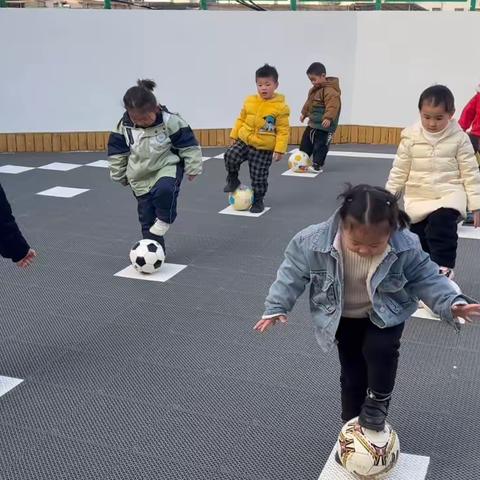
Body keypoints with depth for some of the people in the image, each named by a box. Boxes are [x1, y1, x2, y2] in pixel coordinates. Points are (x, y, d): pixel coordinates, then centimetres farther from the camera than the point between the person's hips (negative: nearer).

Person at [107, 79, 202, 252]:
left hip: (167, 167, -3)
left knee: (164, 190, -36)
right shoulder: (124, 126, -10)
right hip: (141, 176, 4)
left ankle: (164, 220, -9)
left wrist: (193, 169, -5)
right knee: (146, 217, 6)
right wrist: (120, 176, 10)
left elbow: (189, 146, -10)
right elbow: (117, 152, 4)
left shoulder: (170, 121, -19)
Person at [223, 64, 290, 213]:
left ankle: (258, 201, 27)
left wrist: (279, 150, -17)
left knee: (259, 177, 4)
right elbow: (241, 119, 12)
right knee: (230, 156, -20)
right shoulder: (249, 101, 0)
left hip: (264, 149, -3)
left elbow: (283, 131, -12)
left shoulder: (281, 107, -13)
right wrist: (234, 135, 9)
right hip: (244, 141, 3)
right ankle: (233, 181, 7)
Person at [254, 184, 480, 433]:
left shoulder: (406, 246, -30)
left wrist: (452, 304, -28)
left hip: (385, 313, -1)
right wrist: (276, 307, -16)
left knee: (380, 349, -28)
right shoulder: (313, 241, -32)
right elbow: (293, 273, -15)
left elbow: (427, 278, -15)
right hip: (343, 317, 1)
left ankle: (378, 400, 3)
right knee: (352, 372, 11)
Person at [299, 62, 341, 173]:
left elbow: (332, 106, -31)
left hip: (324, 126, -9)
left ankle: (317, 165, 5)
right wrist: (304, 113, 31)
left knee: (320, 146, -4)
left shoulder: (330, 91, -21)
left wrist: (328, 118, -41)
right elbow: (308, 103, 24)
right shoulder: (314, 90, 10)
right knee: (305, 144, 17)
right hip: (312, 123, 9)